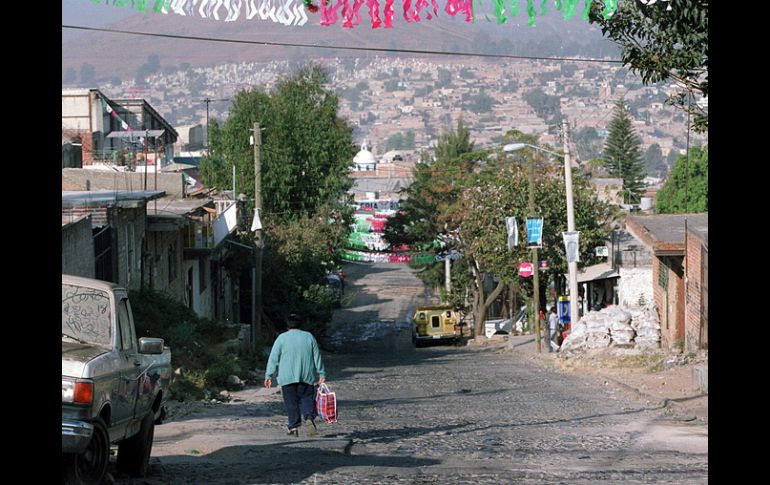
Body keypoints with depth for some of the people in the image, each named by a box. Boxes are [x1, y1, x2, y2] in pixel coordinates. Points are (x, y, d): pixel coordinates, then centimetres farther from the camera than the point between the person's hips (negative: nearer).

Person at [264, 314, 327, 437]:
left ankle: (294, 426, 0)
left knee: (291, 403, 4)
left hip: (288, 377, -1)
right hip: (306, 377, 1)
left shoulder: (282, 338, 1)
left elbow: (273, 358, -1)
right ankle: (309, 418, -19)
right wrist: (321, 374, 16)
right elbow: (317, 357, 11)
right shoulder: (309, 337, 8)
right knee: (307, 399, 6)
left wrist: (268, 375, 1)